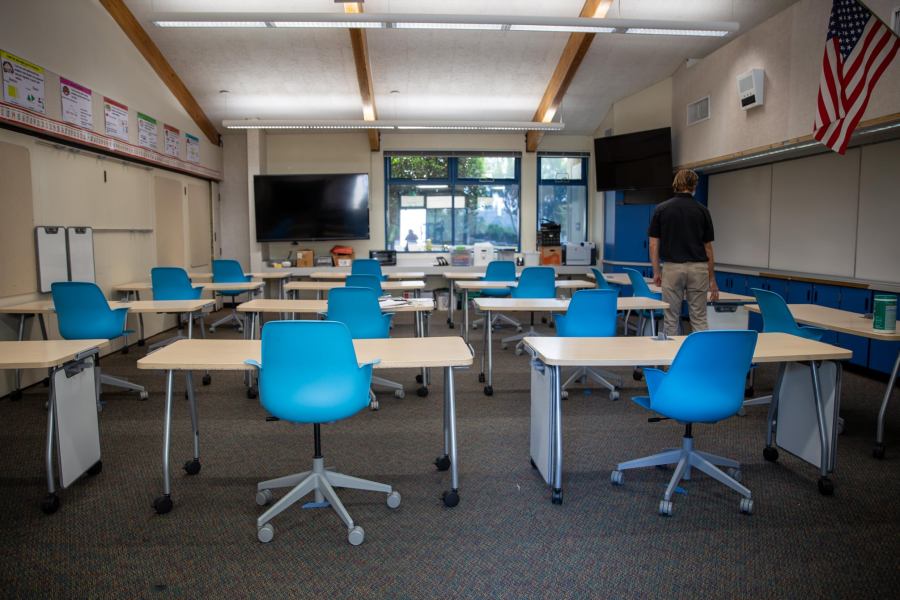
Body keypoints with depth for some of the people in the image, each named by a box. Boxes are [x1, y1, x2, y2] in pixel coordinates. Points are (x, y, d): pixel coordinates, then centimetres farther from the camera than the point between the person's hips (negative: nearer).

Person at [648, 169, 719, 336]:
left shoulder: (661, 209, -1)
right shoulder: (702, 210, 1)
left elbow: (654, 244, -2)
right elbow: (708, 247, 4)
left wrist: (656, 272, 8)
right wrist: (712, 278, 10)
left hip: (672, 268, -1)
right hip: (697, 269, 1)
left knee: (671, 320, 8)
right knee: (699, 320, 6)